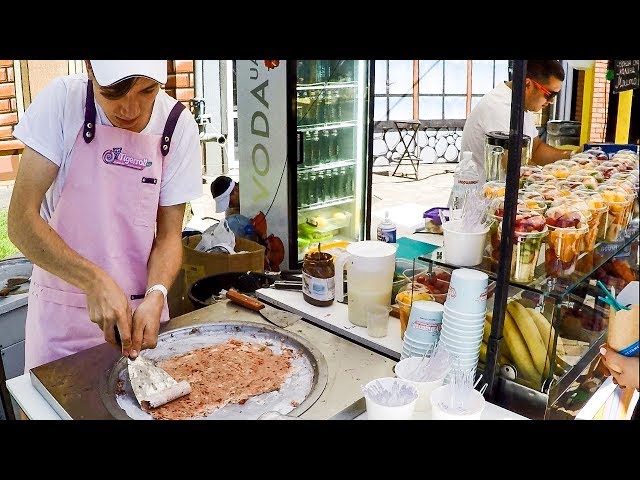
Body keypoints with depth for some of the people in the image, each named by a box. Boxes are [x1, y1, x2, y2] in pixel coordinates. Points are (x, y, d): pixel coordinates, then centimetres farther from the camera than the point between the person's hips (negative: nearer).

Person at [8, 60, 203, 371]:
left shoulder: (178, 125, -9)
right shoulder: (62, 101, -14)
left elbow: (168, 234, -4)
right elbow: (21, 220, -16)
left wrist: (155, 296, -22)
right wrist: (95, 281, -29)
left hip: (141, 309, 2)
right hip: (61, 312, -1)